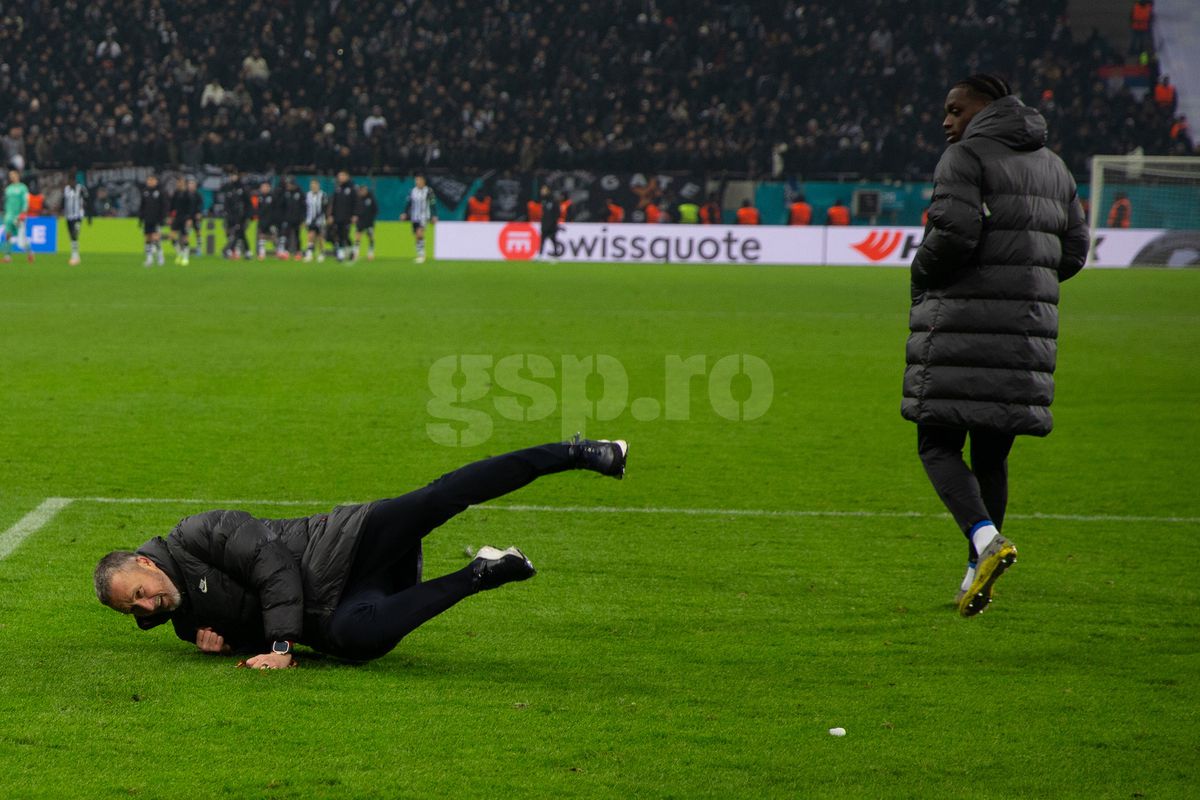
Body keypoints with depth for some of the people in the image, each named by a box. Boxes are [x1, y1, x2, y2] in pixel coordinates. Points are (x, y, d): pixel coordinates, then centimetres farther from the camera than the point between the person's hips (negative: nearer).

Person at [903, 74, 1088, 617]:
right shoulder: (1053, 167, 17)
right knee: (992, 452, 14)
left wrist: (922, 270, -1)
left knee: (937, 444, -3)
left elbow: (955, 233, -20)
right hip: (1028, 325, 7)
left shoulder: (966, 157, -7)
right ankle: (977, 572, 16)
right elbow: (1074, 251, 15)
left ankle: (985, 538, -25)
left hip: (963, 324, -7)